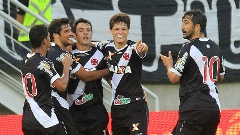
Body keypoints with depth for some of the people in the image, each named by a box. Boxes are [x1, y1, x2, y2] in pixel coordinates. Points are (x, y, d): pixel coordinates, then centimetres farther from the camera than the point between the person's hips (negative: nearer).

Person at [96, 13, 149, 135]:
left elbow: (142, 50, -37)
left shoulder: (133, 48, -13)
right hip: (116, 106, 6)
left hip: (136, 106, -6)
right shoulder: (107, 47, 2)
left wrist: (143, 48, -59)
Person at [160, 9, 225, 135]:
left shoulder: (188, 48, -10)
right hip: (214, 107, 8)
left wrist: (169, 65, 9)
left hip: (194, 108, -8)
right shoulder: (215, 48, 13)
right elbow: (220, 77, 24)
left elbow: (174, 77, -10)